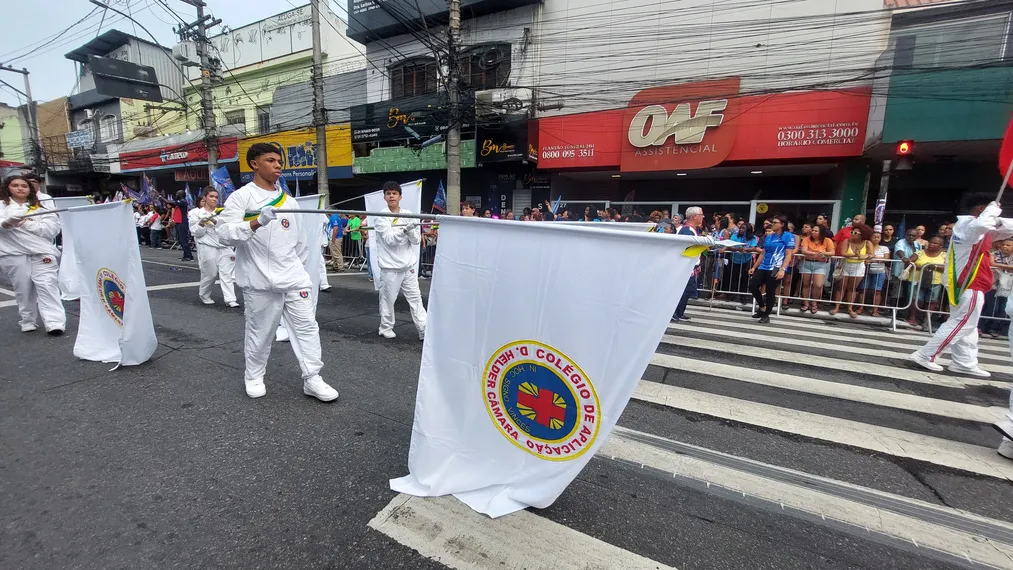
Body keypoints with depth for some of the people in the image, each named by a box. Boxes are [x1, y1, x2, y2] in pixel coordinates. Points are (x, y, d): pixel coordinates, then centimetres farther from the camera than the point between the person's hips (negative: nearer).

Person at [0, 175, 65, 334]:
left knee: (47, 285, -10)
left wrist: (26, 224, -7)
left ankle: (54, 322, -16)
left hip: (41, 252, -1)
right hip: (14, 253, 1)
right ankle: (28, 321, 16)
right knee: (23, 287, 5)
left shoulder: (42, 205, 14)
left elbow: (53, 228, 2)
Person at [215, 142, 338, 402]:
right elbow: (224, 233, -15)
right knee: (260, 330, 8)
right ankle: (254, 376, 32)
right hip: (260, 280, -4)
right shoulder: (241, 197, -3)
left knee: (307, 325, 1)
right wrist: (257, 221, -29)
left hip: (293, 278, 4)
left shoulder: (289, 201, 12)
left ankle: (312, 379, 10)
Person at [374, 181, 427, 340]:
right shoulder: (381, 217, -4)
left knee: (415, 298, 5)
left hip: (408, 265, 4)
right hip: (390, 267, -3)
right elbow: (389, 239, -16)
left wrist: (410, 231, -17)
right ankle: (386, 328, 25)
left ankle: (424, 331, 9)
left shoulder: (408, 215, 6)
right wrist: (405, 229, -28)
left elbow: (417, 240, 3)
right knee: (388, 299, 6)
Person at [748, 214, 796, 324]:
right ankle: (762, 307, 21)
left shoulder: (788, 236, -2)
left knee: (770, 292, 0)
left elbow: (788, 255, -9)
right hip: (763, 267, 7)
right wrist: (754, 267, 15)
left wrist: (782, 269, -20)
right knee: (752, 286, 0)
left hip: (776, 269, -6)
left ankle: (766, 315, 14)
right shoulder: (768, 236, 16)